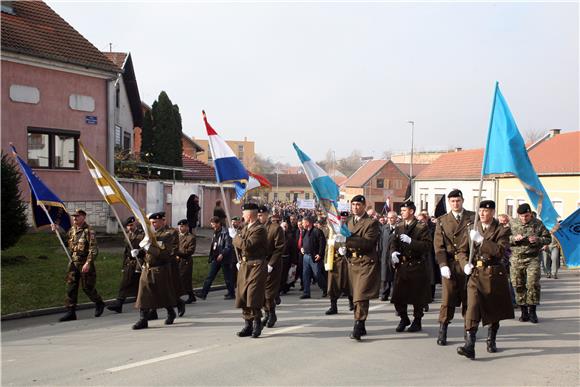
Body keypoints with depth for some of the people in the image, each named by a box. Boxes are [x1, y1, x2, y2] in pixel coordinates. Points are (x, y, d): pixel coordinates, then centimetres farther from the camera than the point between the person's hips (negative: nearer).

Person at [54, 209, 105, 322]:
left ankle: (99, 304, 27)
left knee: (87, 287, 2)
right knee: (70, 287, 3)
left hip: (85, 263, -7)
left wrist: (88, 263, -24)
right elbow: (66, 243, 25)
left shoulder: (88, 231, -12)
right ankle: (70, 312, 7)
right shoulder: (72, 230, 11)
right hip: (73, 263, 7)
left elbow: (93, 250, -16)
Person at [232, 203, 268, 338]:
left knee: (253, 296, -11)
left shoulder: (259, 229, -13)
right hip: (244, 265, 9)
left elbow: (247, 245, -23)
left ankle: (257, 324, 2)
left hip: (256, 266, -9)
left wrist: (236, 236, -8)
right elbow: (238, 245, 20)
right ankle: (248, 324, 17)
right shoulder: (245, 227, 15)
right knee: (243, 296, 9)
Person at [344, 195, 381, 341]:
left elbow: (367, 243, -18)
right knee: (356, 295, 11)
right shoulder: (348, 221, 14)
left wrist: (348, 239, -22)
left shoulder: (372, 222, -6)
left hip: (366, 263, -7)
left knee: (361, 296, -14)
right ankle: (361, 327, 19)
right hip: (352, 262, 7)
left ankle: (358, 328, -15)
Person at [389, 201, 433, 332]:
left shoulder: (422, 227, -5)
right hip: (401, 266, 5)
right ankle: (404, 319, 22)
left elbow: (428, 245, -13)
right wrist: (393, 252, -8)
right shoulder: (399, 227, 13)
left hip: (417, 266, -4)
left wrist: (411, 241, -21)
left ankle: (417, 322, 19)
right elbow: (393, 243, 13)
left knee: (417, 296, 3)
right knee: (398, 296, 2)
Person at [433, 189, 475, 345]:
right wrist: (443, 265, -7)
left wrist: (471, 261, -13)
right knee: (448, 298, -4)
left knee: (468, 298, 7)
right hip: (449, 264, 0)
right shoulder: (442, 221, 10)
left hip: (468, 263, 0)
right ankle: (442, 331, 3)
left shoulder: (473, 218, 6)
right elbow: (439, 245, 4)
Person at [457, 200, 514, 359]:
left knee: (494, 310, 12)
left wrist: (481, 240, -24)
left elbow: (500, 251, -18)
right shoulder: (473, 229, 10)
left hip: (494, 275, -1)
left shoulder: (502, 230, -2)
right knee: (472, 308, -14)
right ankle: (469, 346, -21)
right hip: (476, 274, 1)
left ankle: (491, 340, 34)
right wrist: (466, 263, -2)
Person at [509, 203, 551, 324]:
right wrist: (514, 238, -13)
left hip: (532, 259, -2)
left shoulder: (538, 224, 2)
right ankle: (524, 311, 15)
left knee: (533, 284, -12)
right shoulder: (513, 224, 4)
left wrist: (538, 240, -14)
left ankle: (532, 311, 1)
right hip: (516, 259, 2)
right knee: (518, 285, 4)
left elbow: (548, 239, 6)